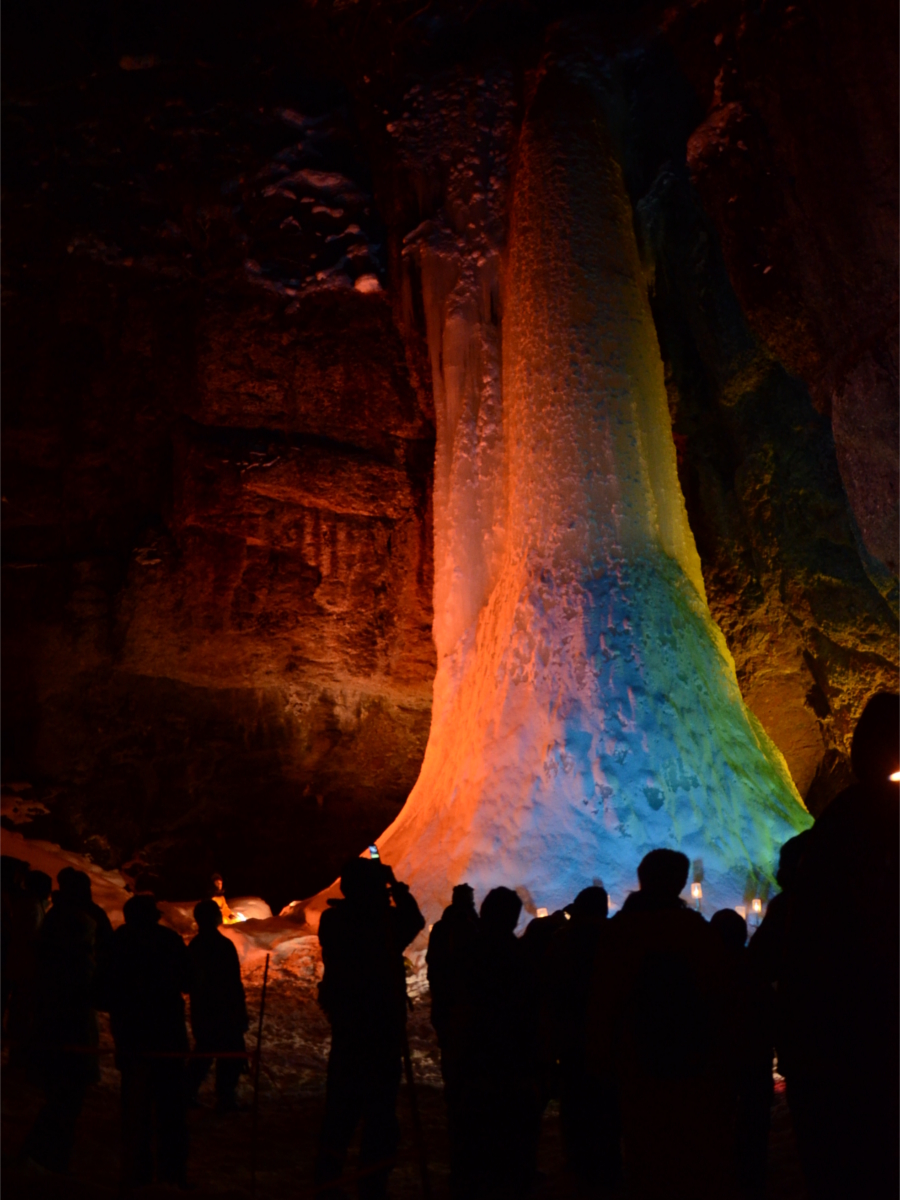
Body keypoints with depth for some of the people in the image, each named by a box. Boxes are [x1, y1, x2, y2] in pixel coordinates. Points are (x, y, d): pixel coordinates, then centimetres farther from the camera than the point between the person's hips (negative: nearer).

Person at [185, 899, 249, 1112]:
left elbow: (189, 982, 13)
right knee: (232, 1055, 3)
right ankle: (225, 1100, 3)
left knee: (203, 1052, 20)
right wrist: (242, 1015, -11)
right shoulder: (224, 945, -18)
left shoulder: (193, 945, 4)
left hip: (200, 1012, 7)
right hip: (225, 1012, -7)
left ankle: (187, 1094, 21)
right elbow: (234, 984, -17)